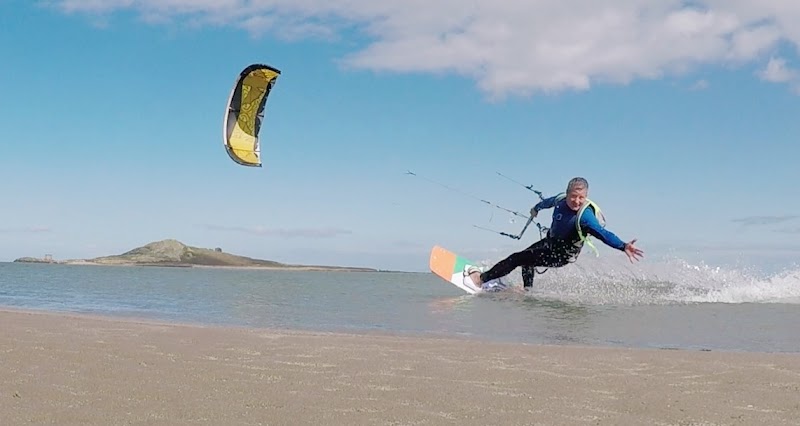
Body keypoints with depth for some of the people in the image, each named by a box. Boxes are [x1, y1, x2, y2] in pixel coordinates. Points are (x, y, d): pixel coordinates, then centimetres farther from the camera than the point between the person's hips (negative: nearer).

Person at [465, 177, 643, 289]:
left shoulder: (585, 216, -33)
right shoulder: (561, 199, -13)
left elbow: (603, 233, -42)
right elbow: (548, 202, 11)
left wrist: (623, 246, -59)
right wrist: (536, 208, 34)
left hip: (561, 254, -7)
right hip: (550, 241, 7)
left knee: (516, 259, -9)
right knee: (526, 256, 31)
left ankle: (482, 279, 3)